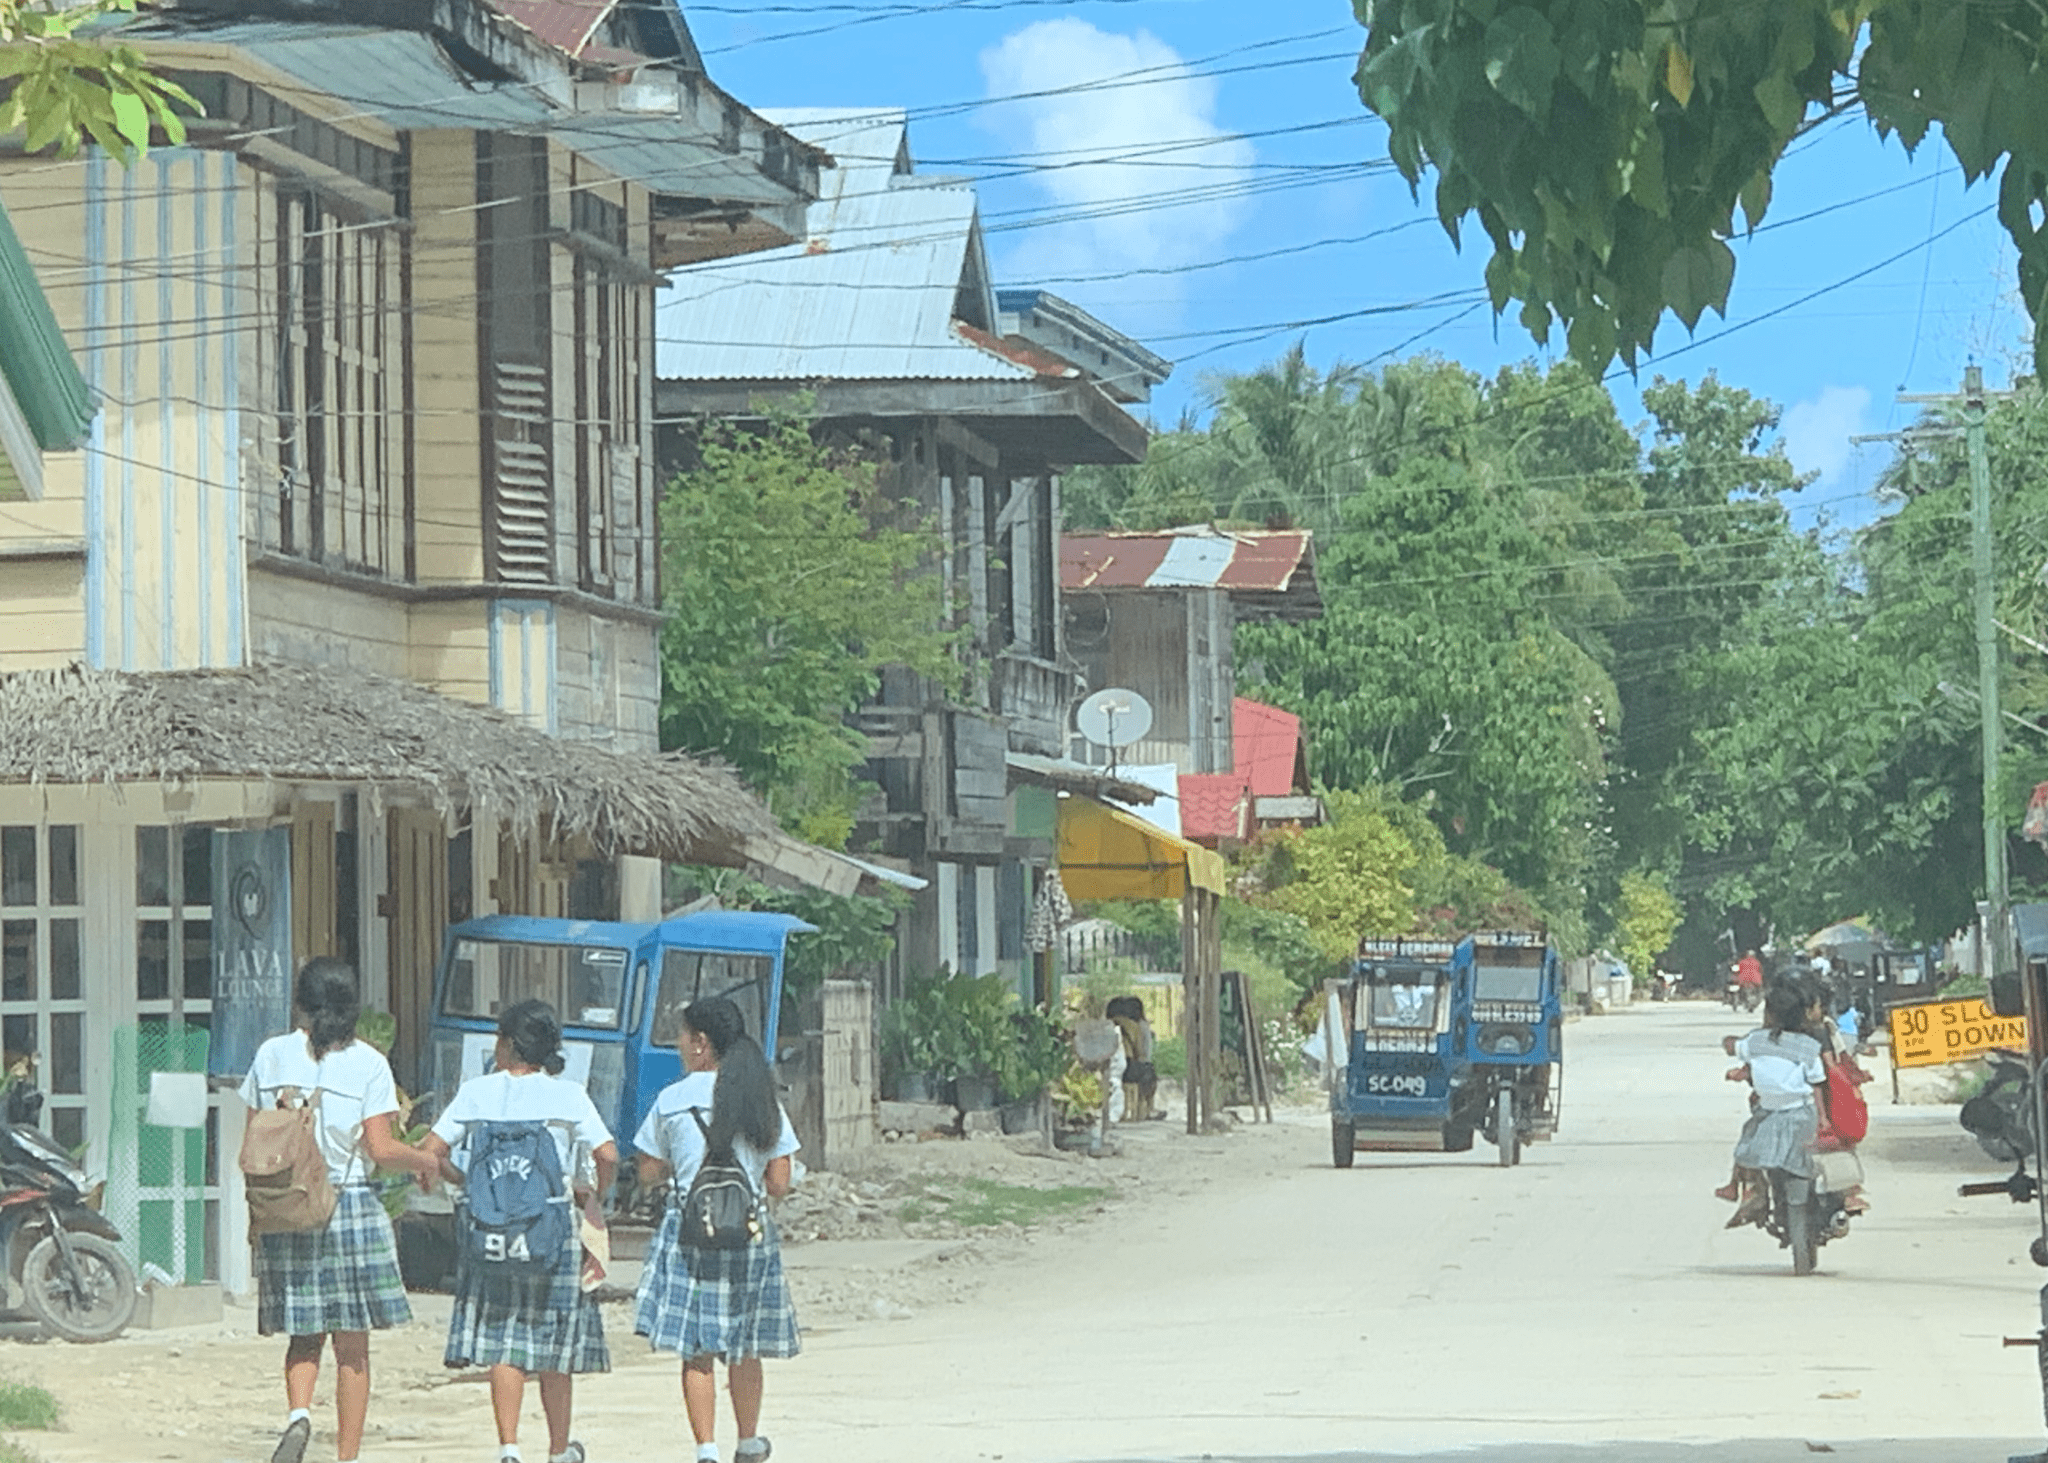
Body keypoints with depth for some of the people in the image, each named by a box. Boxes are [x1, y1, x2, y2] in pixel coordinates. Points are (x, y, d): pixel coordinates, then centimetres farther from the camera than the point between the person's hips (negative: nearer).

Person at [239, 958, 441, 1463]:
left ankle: (298, 1412, -17)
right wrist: (426, 1163, 10)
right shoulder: (367, 1062, -5)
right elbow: (380, 1148, -9)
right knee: (352, 1345, 7)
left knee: (305, 1336, 11)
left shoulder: (272, 1056, 3)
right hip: (352, 1206, -2)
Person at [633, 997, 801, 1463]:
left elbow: (648, 1174, 3)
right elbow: (778, 1184, 3)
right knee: (745, 1349, 16)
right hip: (751, 1234, 3)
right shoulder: (764, 1102, 3)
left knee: (697, 1353, -1)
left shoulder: (672, 1100, -4)